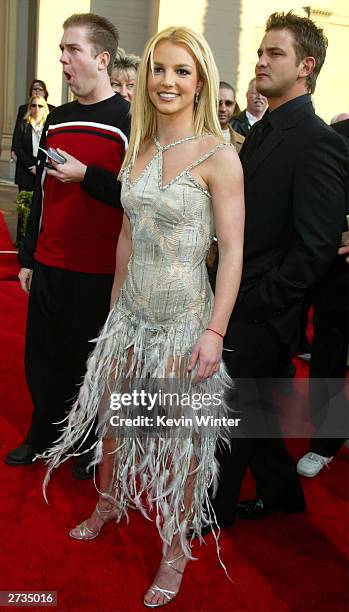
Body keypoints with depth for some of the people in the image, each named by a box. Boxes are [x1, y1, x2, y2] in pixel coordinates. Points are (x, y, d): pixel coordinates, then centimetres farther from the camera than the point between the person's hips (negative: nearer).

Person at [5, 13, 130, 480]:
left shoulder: (129, 121, -8)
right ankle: (43, 436, 33)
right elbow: (43, 192, 15)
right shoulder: (57, 120, 11)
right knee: (43, 358, 13)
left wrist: (86, 176, -20)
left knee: (90, 363, 7)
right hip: (49, 266, 6)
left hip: (99, 272, -5)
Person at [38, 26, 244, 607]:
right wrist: (117, 300, 17)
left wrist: (215, 330, -18)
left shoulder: (218, 156, -13)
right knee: (112, 412, 18)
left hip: (183, 318, -6)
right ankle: (109, 503, 45)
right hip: (131, 309, 6)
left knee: (179, 438, 6)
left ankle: (175, 549, 26)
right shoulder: (139, 149, 6)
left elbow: (233, 249, -14)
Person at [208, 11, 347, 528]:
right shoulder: (261, 131, 10)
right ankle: (282, 492, 41)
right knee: (253, 405, 21)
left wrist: (255, 303, -18)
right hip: (241, 302, 8)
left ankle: (214, 509, 28)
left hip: (261, 314, -8)